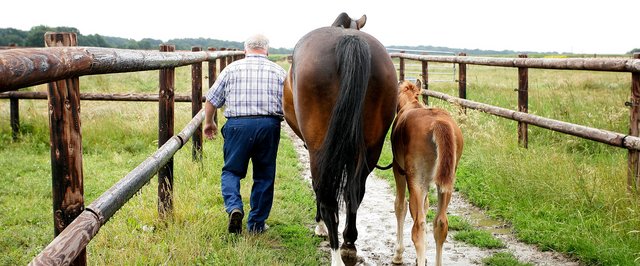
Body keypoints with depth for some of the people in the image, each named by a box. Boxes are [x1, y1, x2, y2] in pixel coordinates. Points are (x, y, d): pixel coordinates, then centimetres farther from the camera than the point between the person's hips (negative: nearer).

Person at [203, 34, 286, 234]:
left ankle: (234, 207, -14)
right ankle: (257, 223, 15)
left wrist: (209, 122, 26)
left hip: (237, 125, -1)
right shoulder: (278, 71, 10)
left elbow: (212, 100, 11)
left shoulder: (232, 68, 8)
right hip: (269, 125, 1)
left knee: (231, 170, 11)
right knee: (264, 176, 11)